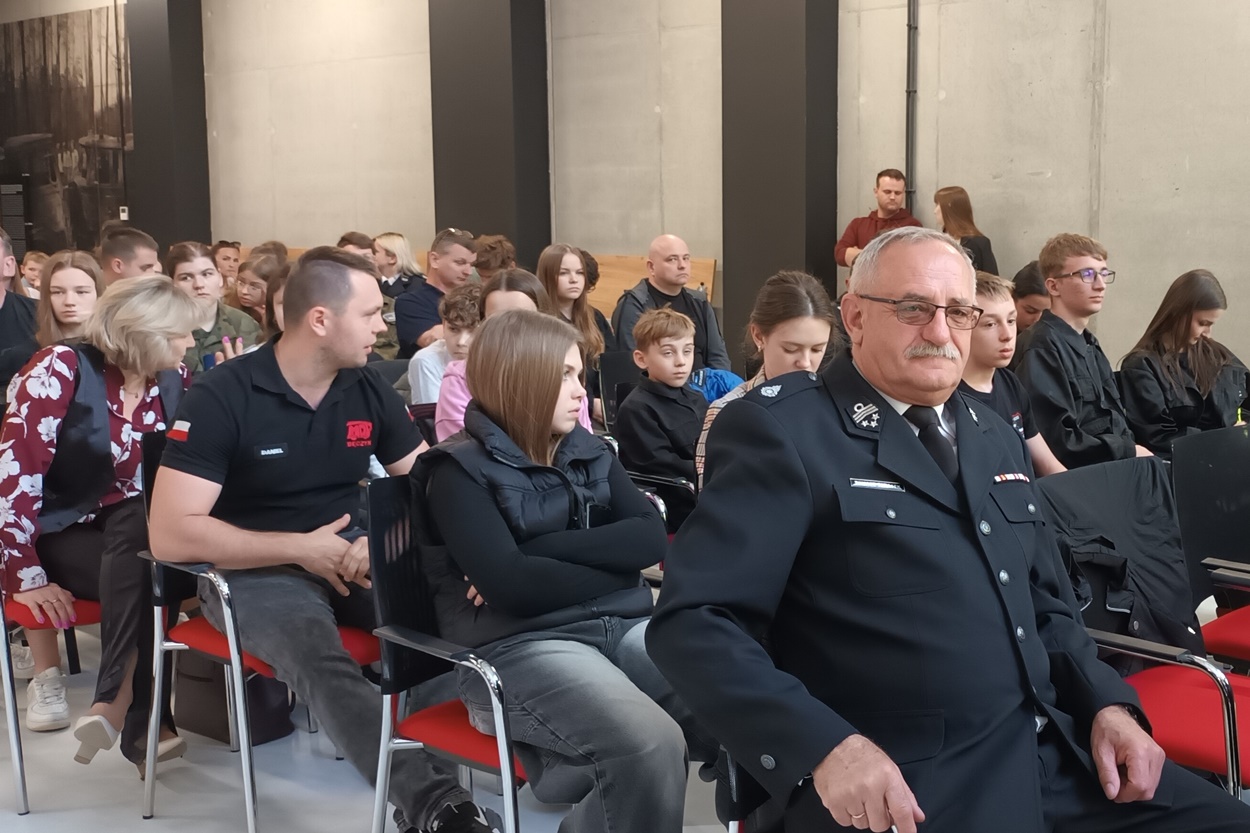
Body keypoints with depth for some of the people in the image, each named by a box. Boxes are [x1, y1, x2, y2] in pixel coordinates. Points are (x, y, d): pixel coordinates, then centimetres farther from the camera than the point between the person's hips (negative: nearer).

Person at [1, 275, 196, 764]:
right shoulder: (61, 369, -15)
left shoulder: (173, 380, 2)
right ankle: (140, 718, -30)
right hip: (60, 532, -3)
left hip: (135, 527, 4)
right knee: (142, 576, -32)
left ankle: (116, 704, -37)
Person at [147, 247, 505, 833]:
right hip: (256, 571, -5)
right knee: (323, 663, -38)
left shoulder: (368, 390, 4)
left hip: (353, 555, 5)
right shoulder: (221, 398, -12)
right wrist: (301, 548, -19)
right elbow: (170, 534, -18)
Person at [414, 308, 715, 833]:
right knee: (652, 745, -30)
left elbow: (650, 538, 0)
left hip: (619, 625, 6)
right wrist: (611, 568, -6)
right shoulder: (461, 471, -3)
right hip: (519, 644, -6)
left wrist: (542, 552, -11)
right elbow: (511, 586, -17)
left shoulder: (588, 453, 15)